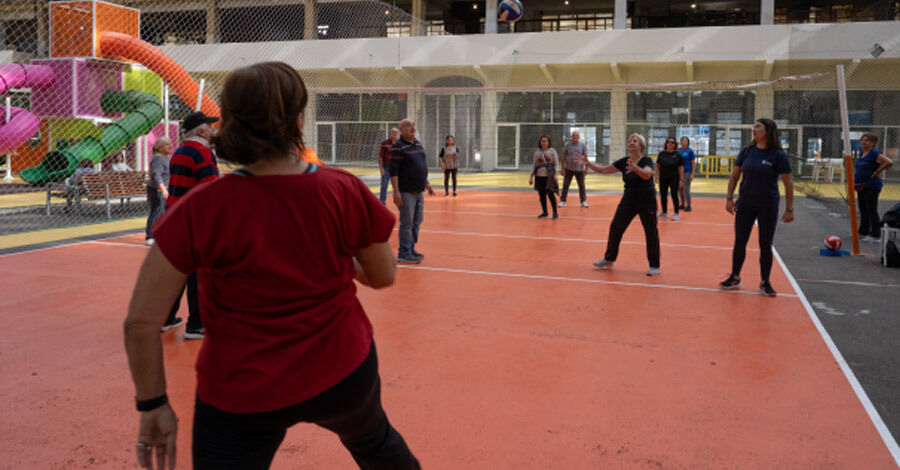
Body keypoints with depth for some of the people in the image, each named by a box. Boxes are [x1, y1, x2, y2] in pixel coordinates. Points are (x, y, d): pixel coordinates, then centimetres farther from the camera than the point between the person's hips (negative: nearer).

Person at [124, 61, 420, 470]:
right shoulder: (345, 192, -17)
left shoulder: (200, 210, -18)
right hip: (342, 373, 2)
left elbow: (140, 321, -14)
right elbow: (383, 277, -2)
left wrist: (153, 405, -1)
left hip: (238, 397, -1)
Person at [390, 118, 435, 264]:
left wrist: (427, 184, 23)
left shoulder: (418, 144, 14)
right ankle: (403, 253, 4)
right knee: (407, 222, -4)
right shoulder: (398, 147, -11)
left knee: (417, 221, 14)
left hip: (419, 191, 8)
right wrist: (396, 192, -22)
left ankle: (411, 249, 25)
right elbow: (394, 171, -16)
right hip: (406, 192, -8)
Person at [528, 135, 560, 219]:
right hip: (539, 176, 4)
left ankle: (555, 213, 3)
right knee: (541, 194, 7)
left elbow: (556, 163, -1)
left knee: (550, 194, -8)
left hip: (549, 176, -4)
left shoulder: (552, 151, 1)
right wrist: (531, 176, 9)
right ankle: (544, 212, 20)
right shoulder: (537, 152, 10)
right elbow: (534, 164, 14)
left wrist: (555, 174, -13)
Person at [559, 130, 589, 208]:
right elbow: (563, 157, 3)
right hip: (568, 169, 0)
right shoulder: (567, 145, 0)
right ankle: (562, 201, 10)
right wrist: (563, 168, -1)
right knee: (565, 185, 2)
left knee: (581, 186, 4)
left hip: (579, 169, 0)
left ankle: (583, 201, 13)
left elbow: (586, 157, 4)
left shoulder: (583, 145, 1)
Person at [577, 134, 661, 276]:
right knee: (615, 227, 0)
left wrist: (636, 168, -55)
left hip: (646, 201, -5)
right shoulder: (624, 162, 2)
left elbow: (647, 175, -35)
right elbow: (604, 170, 5)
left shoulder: (646, 161, -14)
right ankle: (609, 260, 14)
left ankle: (655, 266, 10)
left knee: (651, 232, -1)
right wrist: (589, 164, -7)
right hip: (628, 199, 5)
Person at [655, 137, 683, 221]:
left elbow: (681, 168, -2)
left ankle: (676, 214, 4)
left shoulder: (677, 155, -2)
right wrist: (656, 175, 0)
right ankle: (664, 212, 25)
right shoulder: (661, 154, 3)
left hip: (674, 178, -3)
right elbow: (658, 166, 8)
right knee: (663, 195, 10)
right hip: (663, 178, 3)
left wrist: (681, 179, -6)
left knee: (674, 195, -2)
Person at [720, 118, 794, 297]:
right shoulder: (746, 151, 0)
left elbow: (788, 183, -8)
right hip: (745, 203, 3)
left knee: (765, 245, 4)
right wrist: (729, 198, 1)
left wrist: (789, 209, -10)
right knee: (739, 242, 7)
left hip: (768, 206, -3)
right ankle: (735, 278, 22)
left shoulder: (779, 155, -10)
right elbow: (734, 176, 8)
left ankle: (765, 283, 17)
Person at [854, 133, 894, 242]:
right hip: (862, 187, 9)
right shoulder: (863, 154, 13)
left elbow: (889, 162, -25)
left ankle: (875, 235, 0)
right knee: (863, 210, 14)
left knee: (871, 211, -6)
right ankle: (863, 232, 24)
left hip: (871, 187, -9)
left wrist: (876, 173, -17)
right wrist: (855, 181, 15)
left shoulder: (875, 153, -13)